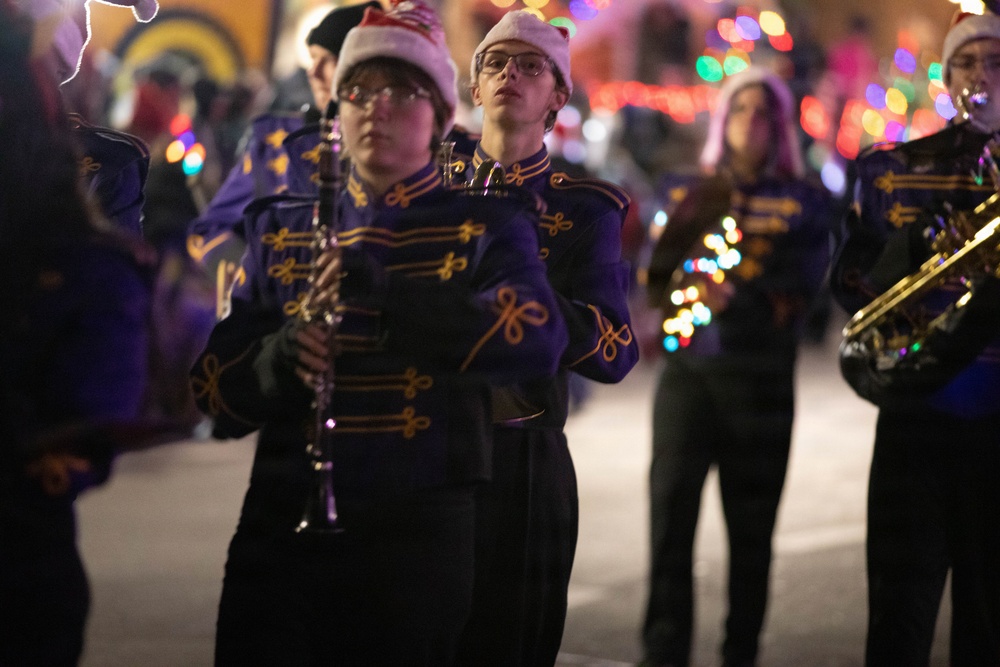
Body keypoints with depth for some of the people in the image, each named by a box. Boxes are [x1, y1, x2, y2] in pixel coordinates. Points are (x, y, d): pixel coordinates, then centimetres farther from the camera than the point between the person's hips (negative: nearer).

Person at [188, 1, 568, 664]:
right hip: (279, 532, 2)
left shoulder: (486, 227, 4)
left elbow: (539, 342, -17)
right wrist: (276, 361, -14)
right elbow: (217, 394, 8)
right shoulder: (281, 229, 12)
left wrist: (383, 292, -26)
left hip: (416, 541, -2)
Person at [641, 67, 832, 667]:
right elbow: (658, 282, 8)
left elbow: (797, 291, -2)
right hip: (688, 370, 1)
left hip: (761, 380, -1)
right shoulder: (692, 194, 15)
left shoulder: (805, 202, 9)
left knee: (751, 527, 2)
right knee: (670, 511, -10)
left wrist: (731, 297, -16)